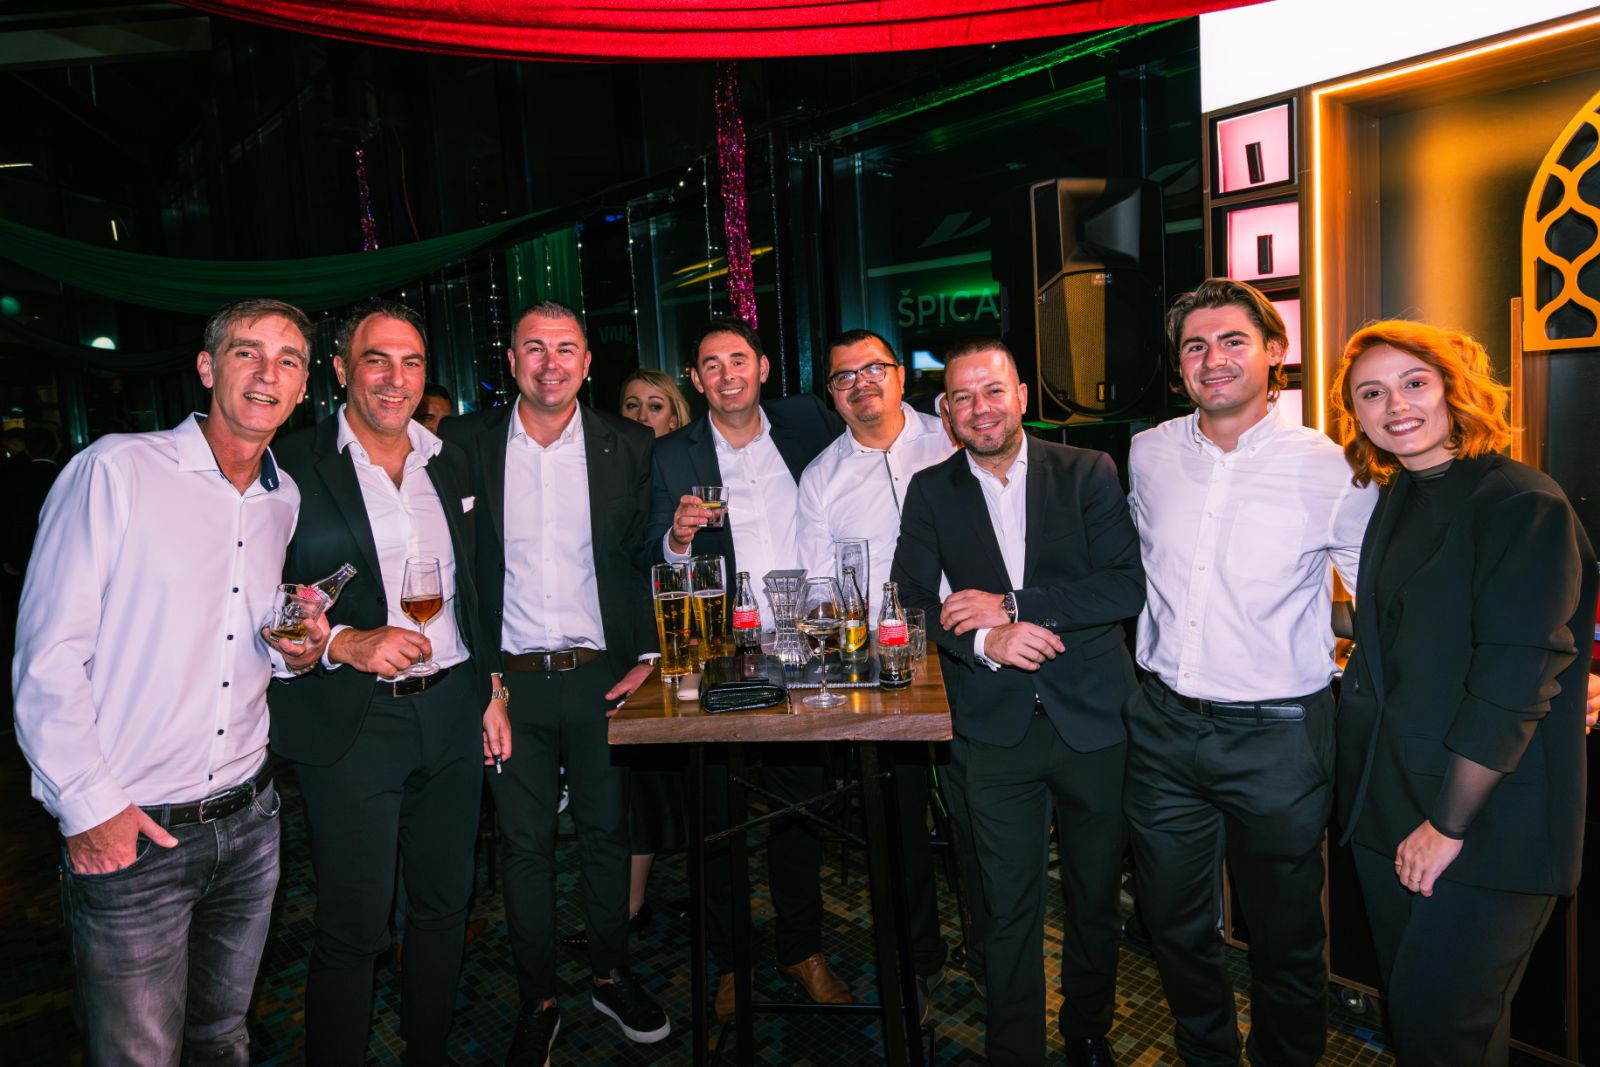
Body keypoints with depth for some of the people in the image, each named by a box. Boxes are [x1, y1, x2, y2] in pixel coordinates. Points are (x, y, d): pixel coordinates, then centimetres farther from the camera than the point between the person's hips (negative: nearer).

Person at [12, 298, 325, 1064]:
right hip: (127, 833, -5)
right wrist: (87, 805, -13)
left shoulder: (288, 500, 7)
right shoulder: (115, 470, -11)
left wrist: (301, 651, -2)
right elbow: (47, 655, -12)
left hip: (248, 820, 5)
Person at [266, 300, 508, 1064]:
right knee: (352, 928, 5)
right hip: (350, 722, -5)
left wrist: (487, 693, 13)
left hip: (451, 713, 5)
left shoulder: (448, 465, 10)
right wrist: (344, 643, -24)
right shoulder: (293, 466, -7)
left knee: (443, 904, 17)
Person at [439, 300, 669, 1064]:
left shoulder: (629, 447, 0)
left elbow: (650, 561, 3)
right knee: (525, 843, 11)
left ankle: (611, 978, 34)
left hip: (601, 677, 0)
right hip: (509, 682, 0)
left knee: (607, 832, 13)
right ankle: (537, 1002, 28)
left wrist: (645, 658, -5)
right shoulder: (465, 444, 0)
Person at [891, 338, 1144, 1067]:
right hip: (995, 726, 0)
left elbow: (1126, 587, -11)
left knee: (1095, 896, 17)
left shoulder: (1088, 473, -2)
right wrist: (984, 641, -21)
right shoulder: (931, 492, 4)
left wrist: (1010, 604, -18)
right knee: (1010, 908, 9)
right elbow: (912, 602, -3)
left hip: (1092, 718, 0)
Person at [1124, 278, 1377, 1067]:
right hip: (1164, 726, 4)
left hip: (1277, 736, -3)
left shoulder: (1329, 469, -10)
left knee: (1285, 937, 15)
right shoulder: (1148, 455, 2)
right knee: (1175, 925, 17)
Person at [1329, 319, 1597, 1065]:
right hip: (1388, 814, 7)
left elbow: (1514, 681, -19)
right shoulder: (1390, 501, 9)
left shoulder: (1523, 504, -13)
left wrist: (1449, 824, -18)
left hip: (1488, 825, -7)